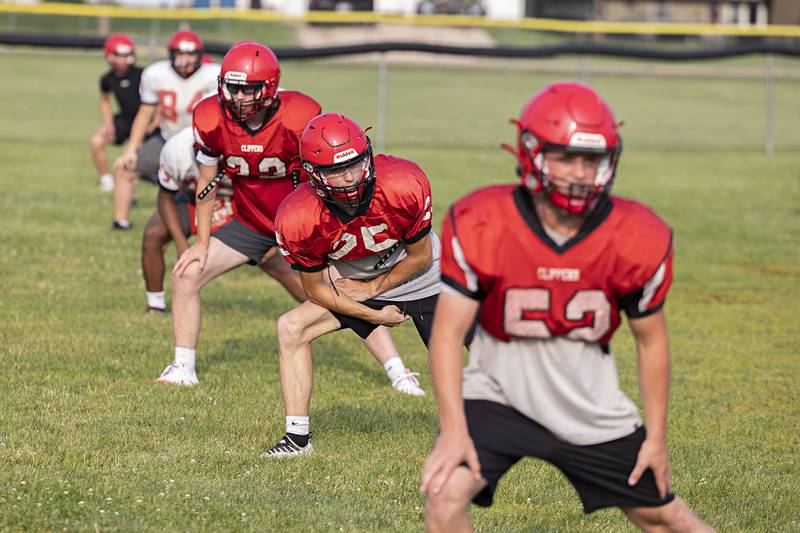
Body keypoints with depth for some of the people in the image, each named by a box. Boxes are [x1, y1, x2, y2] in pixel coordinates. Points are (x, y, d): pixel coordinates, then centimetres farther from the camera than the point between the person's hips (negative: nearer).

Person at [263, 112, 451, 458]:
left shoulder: (404, 186, -34)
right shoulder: (298, 220, -30)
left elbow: (421, 257, -16)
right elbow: (315, 288, -13)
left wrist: (370, 289, -14)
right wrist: (375, 316, -15)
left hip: (419, 281, -2)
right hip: (355, 286, 2)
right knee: (292, 328, -13)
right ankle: (297, 438, -6)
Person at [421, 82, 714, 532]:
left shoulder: (638, 239, -14)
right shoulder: (481, 225, -20)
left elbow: (651, 341, 0)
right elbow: (449, 330, -15)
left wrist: (657, 438, 3)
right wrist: (453, 430, -23)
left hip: (592, 408, 2)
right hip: (499, 393, -2)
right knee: (446, 491, -25)